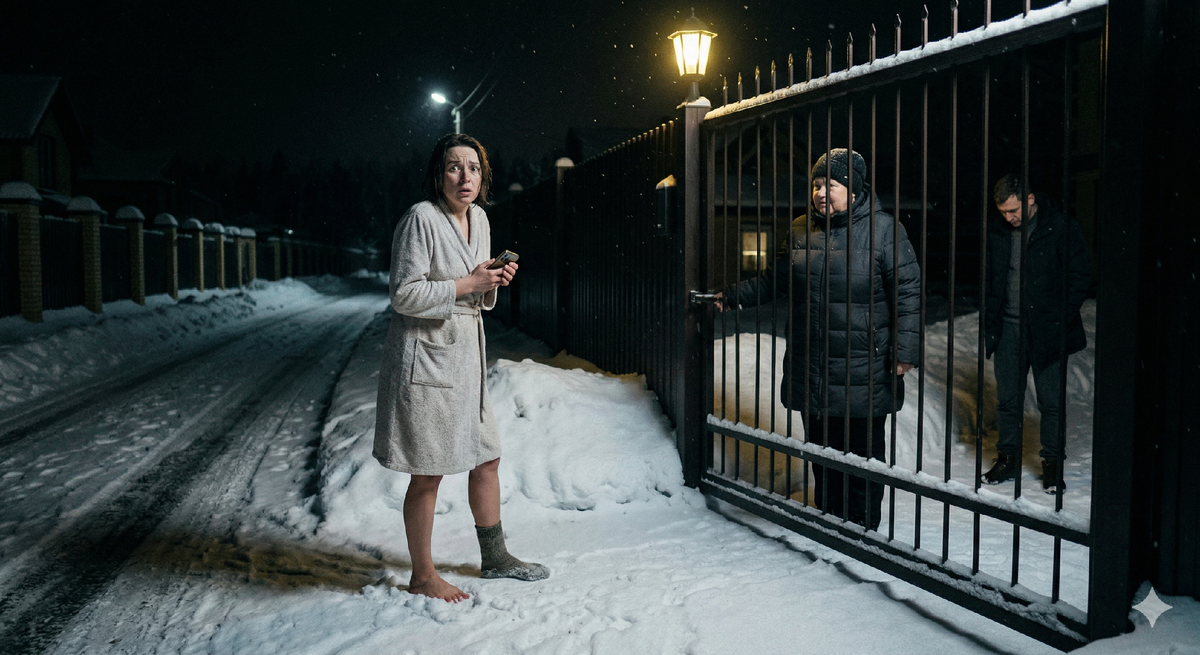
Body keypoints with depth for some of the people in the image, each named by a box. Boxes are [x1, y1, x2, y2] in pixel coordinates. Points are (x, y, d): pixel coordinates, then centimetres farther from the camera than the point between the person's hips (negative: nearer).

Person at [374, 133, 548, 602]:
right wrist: (468, 283, -19)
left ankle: (494, 557, 33)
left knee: (487, 457, 16)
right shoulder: (422, 218, -14)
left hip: (466, 352, 9)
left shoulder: (479, 219, 10)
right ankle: (422, 577, 17)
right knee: (428, 472, 0)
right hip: (426, 357, -8)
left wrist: (494, 283, -2)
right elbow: (404, 295, -18)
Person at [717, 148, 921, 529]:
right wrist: (735, 296, 19)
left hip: (864, 371, -5)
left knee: (863, 449, 5)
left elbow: (908, 292, -6)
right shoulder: (802, 230, 9)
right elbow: (776, 280, 23)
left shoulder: (883, 229, -6)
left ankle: (862, 527, 20)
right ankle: (828, 518, 30)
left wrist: (905, 349, -12)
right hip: (810, 367, 5)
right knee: (821, 446, 14)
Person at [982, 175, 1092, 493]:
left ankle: (1053, 463, 15)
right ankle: (1008, 457, 21)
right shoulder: (996, 233, 6)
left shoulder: (1062, 228, -6)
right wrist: (991, 321, 6)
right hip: (1008, 328, 4)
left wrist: (1061, 320, -9)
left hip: (1047, 330, -4)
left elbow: (1080, 275, -3)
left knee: (1051, 401, 3)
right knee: (1007, 399, 9)